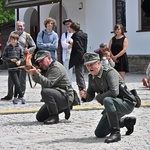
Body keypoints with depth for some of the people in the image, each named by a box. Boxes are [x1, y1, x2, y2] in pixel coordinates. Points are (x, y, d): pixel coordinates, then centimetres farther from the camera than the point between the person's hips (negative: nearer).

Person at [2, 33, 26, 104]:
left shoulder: (19, 48, 3)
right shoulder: (7, 48, -3)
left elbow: (22, 57, 7)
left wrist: (20, 61, -13)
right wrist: (10, 60, -14)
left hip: (18, 67, 3)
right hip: (11, 68, -3)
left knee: (16, 84, 11)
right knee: (17, 84, -9)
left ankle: (15, 98, 22)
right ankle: (21, 97, -1)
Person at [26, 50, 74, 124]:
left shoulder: (56, 67, -17)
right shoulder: (46, 68, 14)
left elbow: (48, 83, -29)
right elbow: (37, 80, 7)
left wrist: (36, 73, -35)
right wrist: (34, 73, -14)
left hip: (66, 97, -10)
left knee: (45, 91, -36)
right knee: (40, 118, 9)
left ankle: (54, 116, -21)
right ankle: (64, 109, 19)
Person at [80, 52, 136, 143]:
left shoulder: (109, 72, -22)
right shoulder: (91, 76, 3)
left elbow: (114, 92, -35)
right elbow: (90, 96, 8)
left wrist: (99, 97, -20)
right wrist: (85, 95, -16)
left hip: (126, 104, -9)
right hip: (112, 105, 9)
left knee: (107, 100, -39)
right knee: (99, 133, 9)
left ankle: (116, 133, -29)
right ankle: (127, 121, 28)